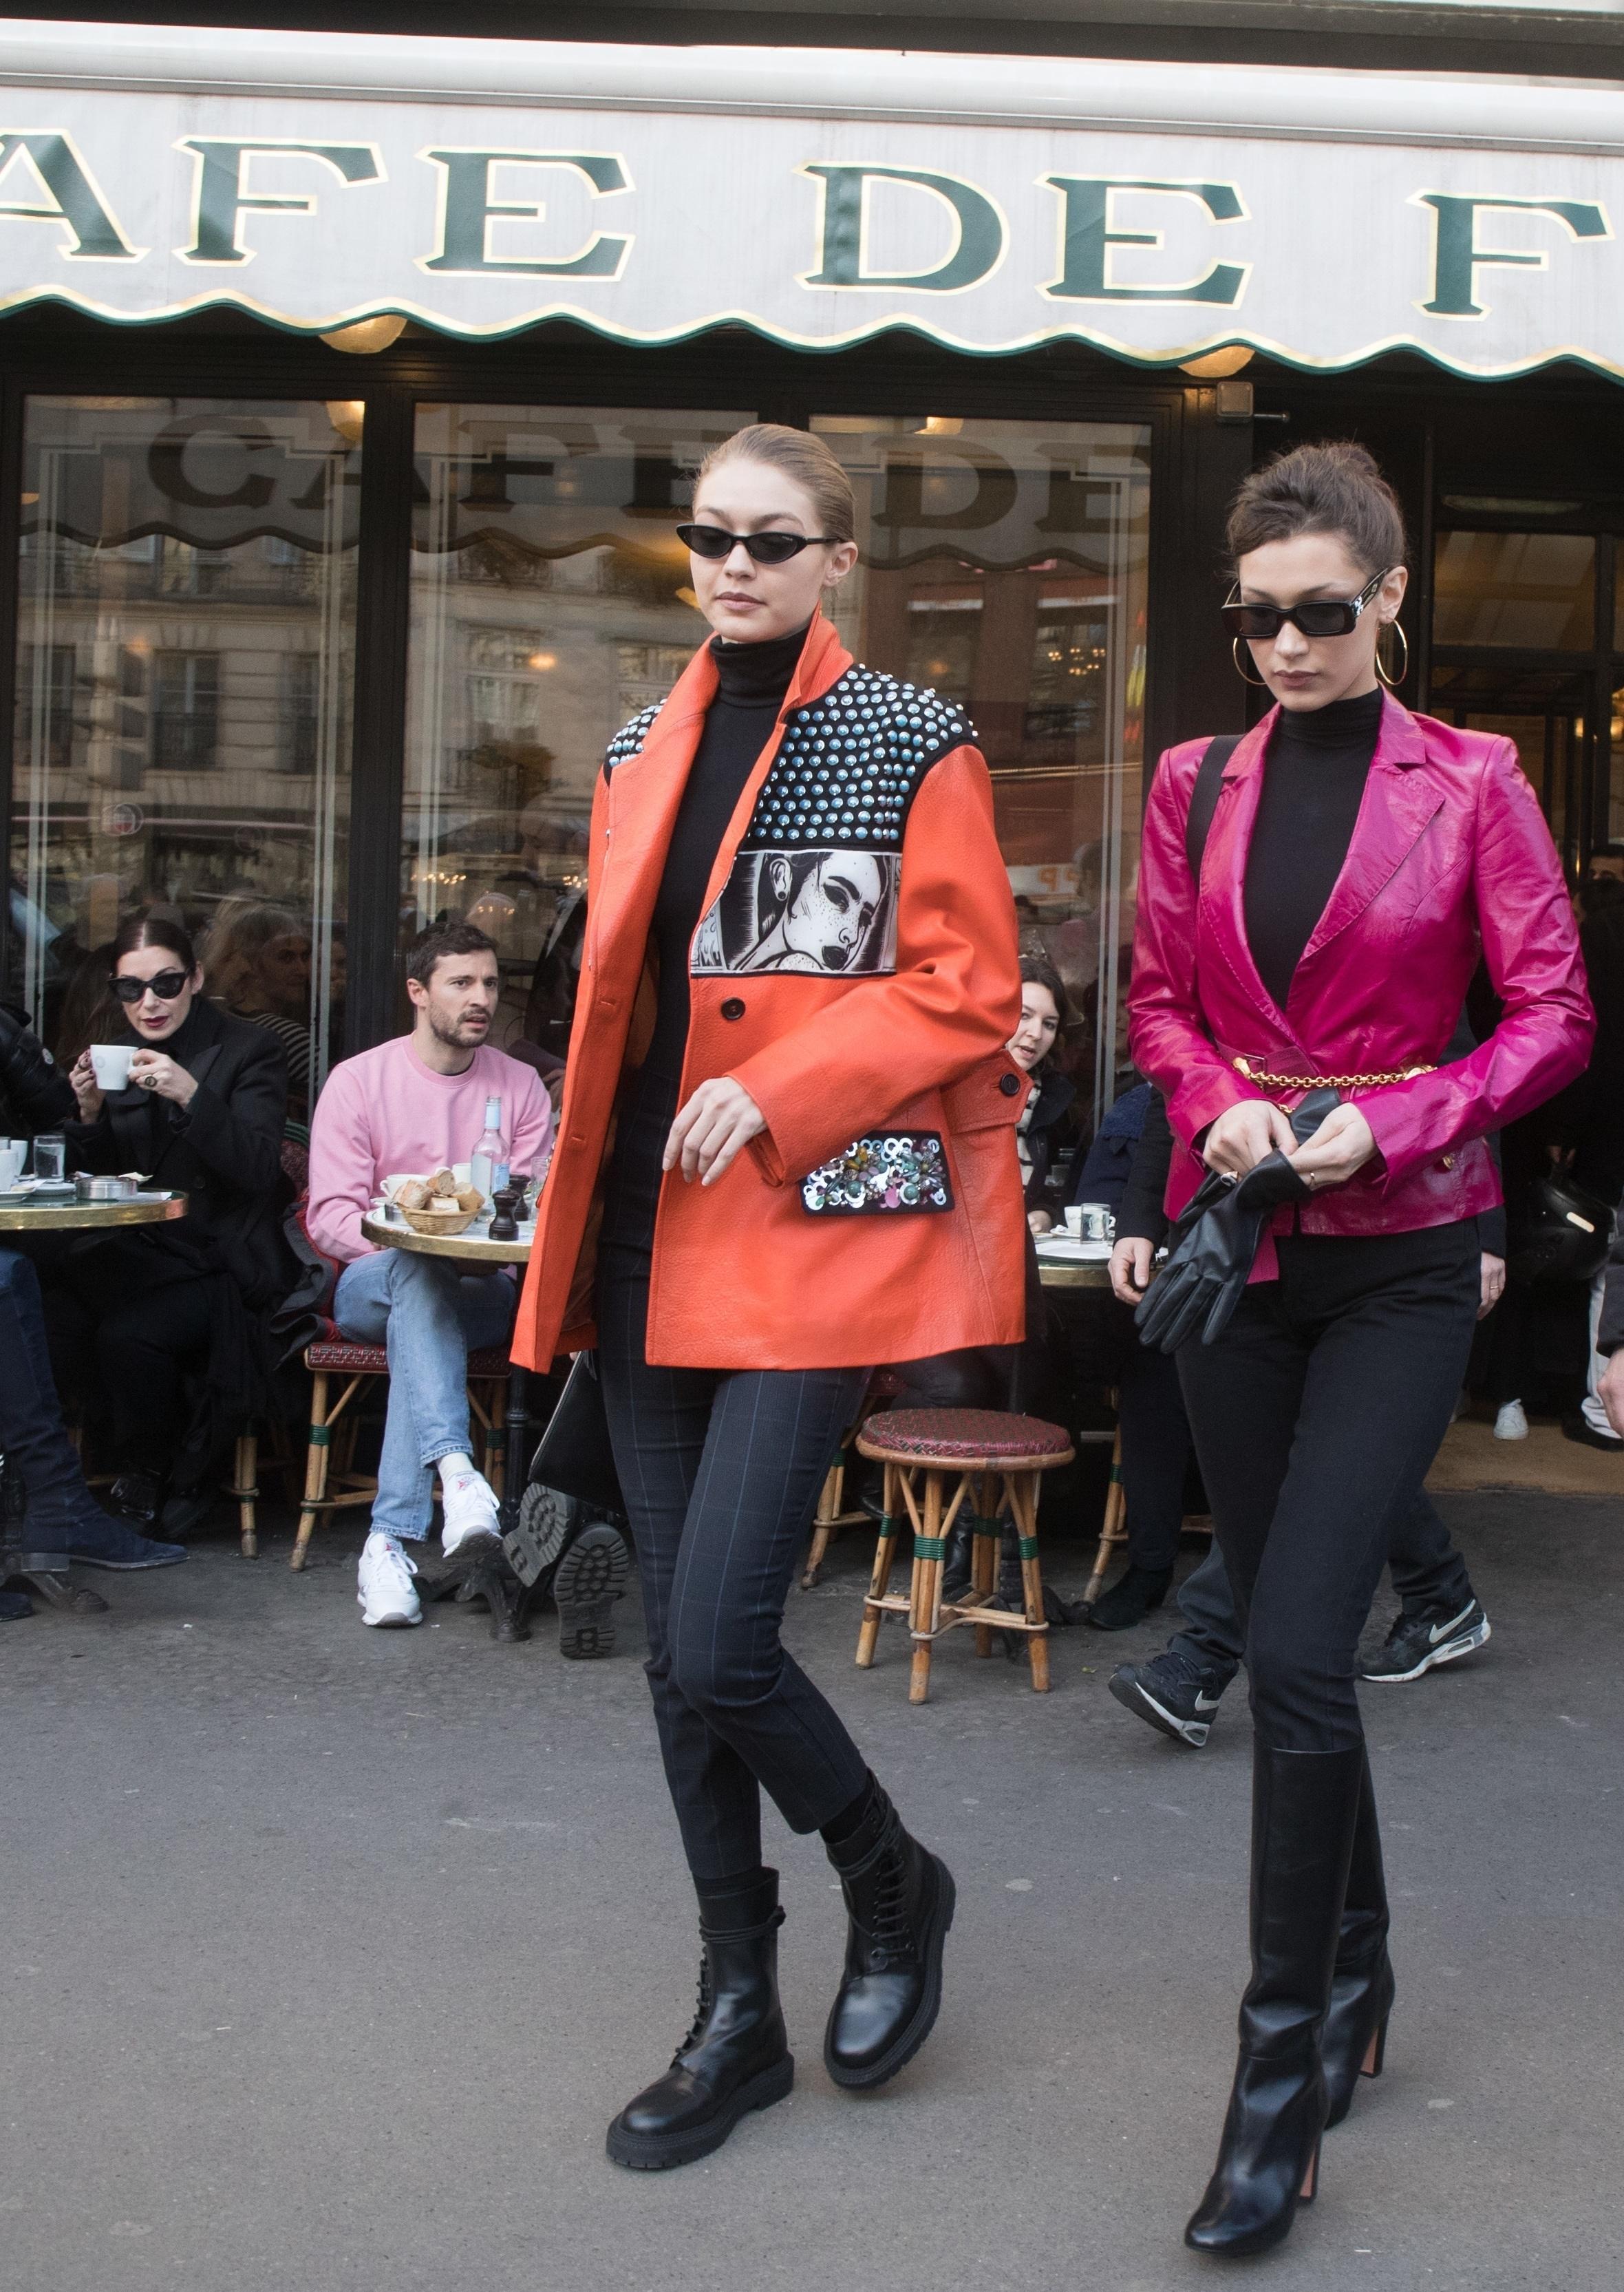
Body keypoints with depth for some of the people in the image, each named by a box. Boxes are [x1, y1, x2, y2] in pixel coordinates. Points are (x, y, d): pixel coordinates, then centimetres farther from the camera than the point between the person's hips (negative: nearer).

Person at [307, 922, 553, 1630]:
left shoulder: (520, 1086, 9)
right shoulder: (357, 1081, 3)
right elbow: (329, 1217, -4)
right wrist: (406, 1239, -22)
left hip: (484, 1288, 1)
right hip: (372, 1285, -1)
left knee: (418, 1321, -34)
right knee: (420, 1270, -37)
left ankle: (390, 1541, -37)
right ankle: (456, 1471, -55)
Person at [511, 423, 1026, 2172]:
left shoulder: (911, 746, -2)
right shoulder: (640, 752, 15)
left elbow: (967, 988, -7)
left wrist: (777, 1093, -17)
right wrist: (577, 1210, 16)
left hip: (819, 1232, -6)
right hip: (649, 1239, 6)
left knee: (716, 1649, -12)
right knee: (679, 1653, 9)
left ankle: (894, 1886, 19)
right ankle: (740, 2012, 25)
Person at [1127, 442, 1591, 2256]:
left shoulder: (1468, 784, -1)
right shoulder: (1196, 785, 8)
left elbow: (1553, 1014, -2)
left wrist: (1389, 1122, -14)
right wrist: (1218, 1106, -8)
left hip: (1401, 1256, -4)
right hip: (1236, 1242, 4)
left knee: (1298, 1649, -14)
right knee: (1284, 1639, 12)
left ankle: (1281, 2066, -1)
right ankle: (1354, 1968, 32)